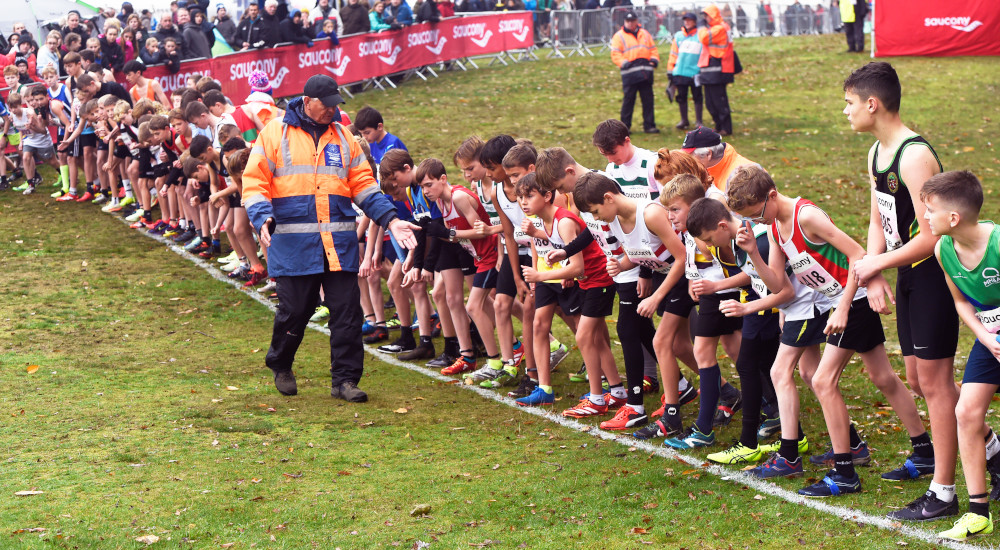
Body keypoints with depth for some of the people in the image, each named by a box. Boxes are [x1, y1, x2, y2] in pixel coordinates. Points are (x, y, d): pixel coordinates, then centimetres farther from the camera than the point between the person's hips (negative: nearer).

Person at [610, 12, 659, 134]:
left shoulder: (645, 34, 18)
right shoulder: (619, 36, 4)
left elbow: (653, 49, 20)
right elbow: (615, 54, -4)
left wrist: (654, 59, 0)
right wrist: (623, 62, -21)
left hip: (646, 73, 4)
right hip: (629, 74, -4)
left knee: (648, 99, 4)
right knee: (628, 100, -3)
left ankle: (649, 126, 10)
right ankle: (625, 126, 4)